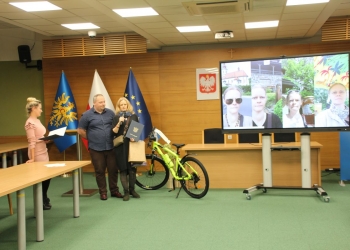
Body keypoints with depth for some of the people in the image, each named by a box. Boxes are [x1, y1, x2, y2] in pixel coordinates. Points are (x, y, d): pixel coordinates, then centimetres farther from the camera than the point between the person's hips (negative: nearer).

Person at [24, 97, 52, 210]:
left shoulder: (37, 121, 12)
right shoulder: (30, 123, -16)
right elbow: (31, 142, -20)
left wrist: (48, 139, -1)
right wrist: (32, 158, -22)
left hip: (44, 152, 9)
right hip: (37, 155, -9)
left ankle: (44, 199, 31)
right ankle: (41, 202, 16)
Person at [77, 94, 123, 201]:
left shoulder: (110, 113, 5)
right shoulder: (87, 115, -4)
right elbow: (80, 131, 2)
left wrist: (114, 137, 5)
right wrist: (91, 138, 3)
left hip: (111, 147, 2)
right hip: (96, 148, -2)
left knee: (113, 170, 7)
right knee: (100, 171, 6)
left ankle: (114, 191, 20)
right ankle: (103, 192, 18)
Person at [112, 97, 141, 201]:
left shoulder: (134, 116, 7)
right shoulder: (116, 117, 3)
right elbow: (114, 132, -5)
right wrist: (119, 123, -19)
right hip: (120, 146, -1)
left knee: (132, 168, 4)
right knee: (123, 169, -1)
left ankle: (132, 190, 17)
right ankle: (126, 192, 4)